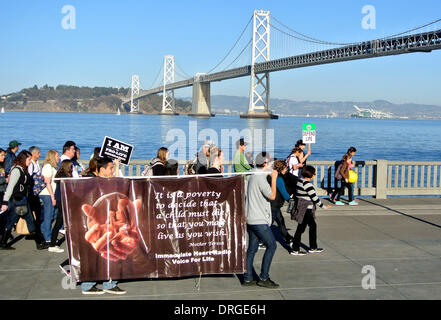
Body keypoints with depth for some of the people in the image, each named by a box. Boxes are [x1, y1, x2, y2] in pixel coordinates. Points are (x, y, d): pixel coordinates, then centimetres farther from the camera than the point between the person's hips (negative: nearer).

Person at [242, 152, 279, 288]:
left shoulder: (253, 175, 13)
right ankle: (263, 278, 1)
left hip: (251, 219, 10)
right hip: (259, 220, -10)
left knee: (252, 248, 11)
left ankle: (247, 278, 15)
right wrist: (273, 179, -10)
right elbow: (272, 196, -18)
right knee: (271, 245, -2)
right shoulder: (260, 178, -18)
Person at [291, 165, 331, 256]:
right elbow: (314, 198, -18)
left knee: (313, 225, 18)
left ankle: (313, 247, 26)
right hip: (306, 210, -10)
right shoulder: (308, 184, -21)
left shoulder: (300, 181, 8)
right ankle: (295, 250, 7)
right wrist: (324, 207, -8)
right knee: (301, 229, -1)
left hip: (301, 207, 10)